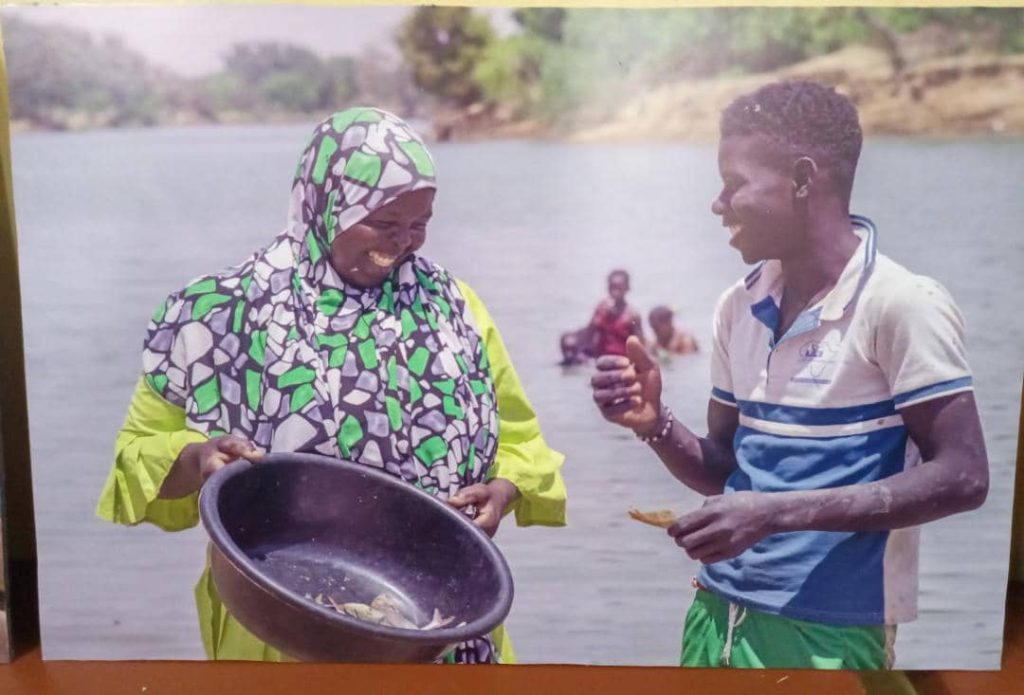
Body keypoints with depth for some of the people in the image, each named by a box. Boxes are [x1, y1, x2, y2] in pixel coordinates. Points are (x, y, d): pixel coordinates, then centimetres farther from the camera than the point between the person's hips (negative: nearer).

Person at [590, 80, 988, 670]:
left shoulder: (902, 304, -14)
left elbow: (961, 477, -17)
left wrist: (777, 512, -22)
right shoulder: (740, 307, 4)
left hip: (826, 635, -5)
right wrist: (655, 423, -9)